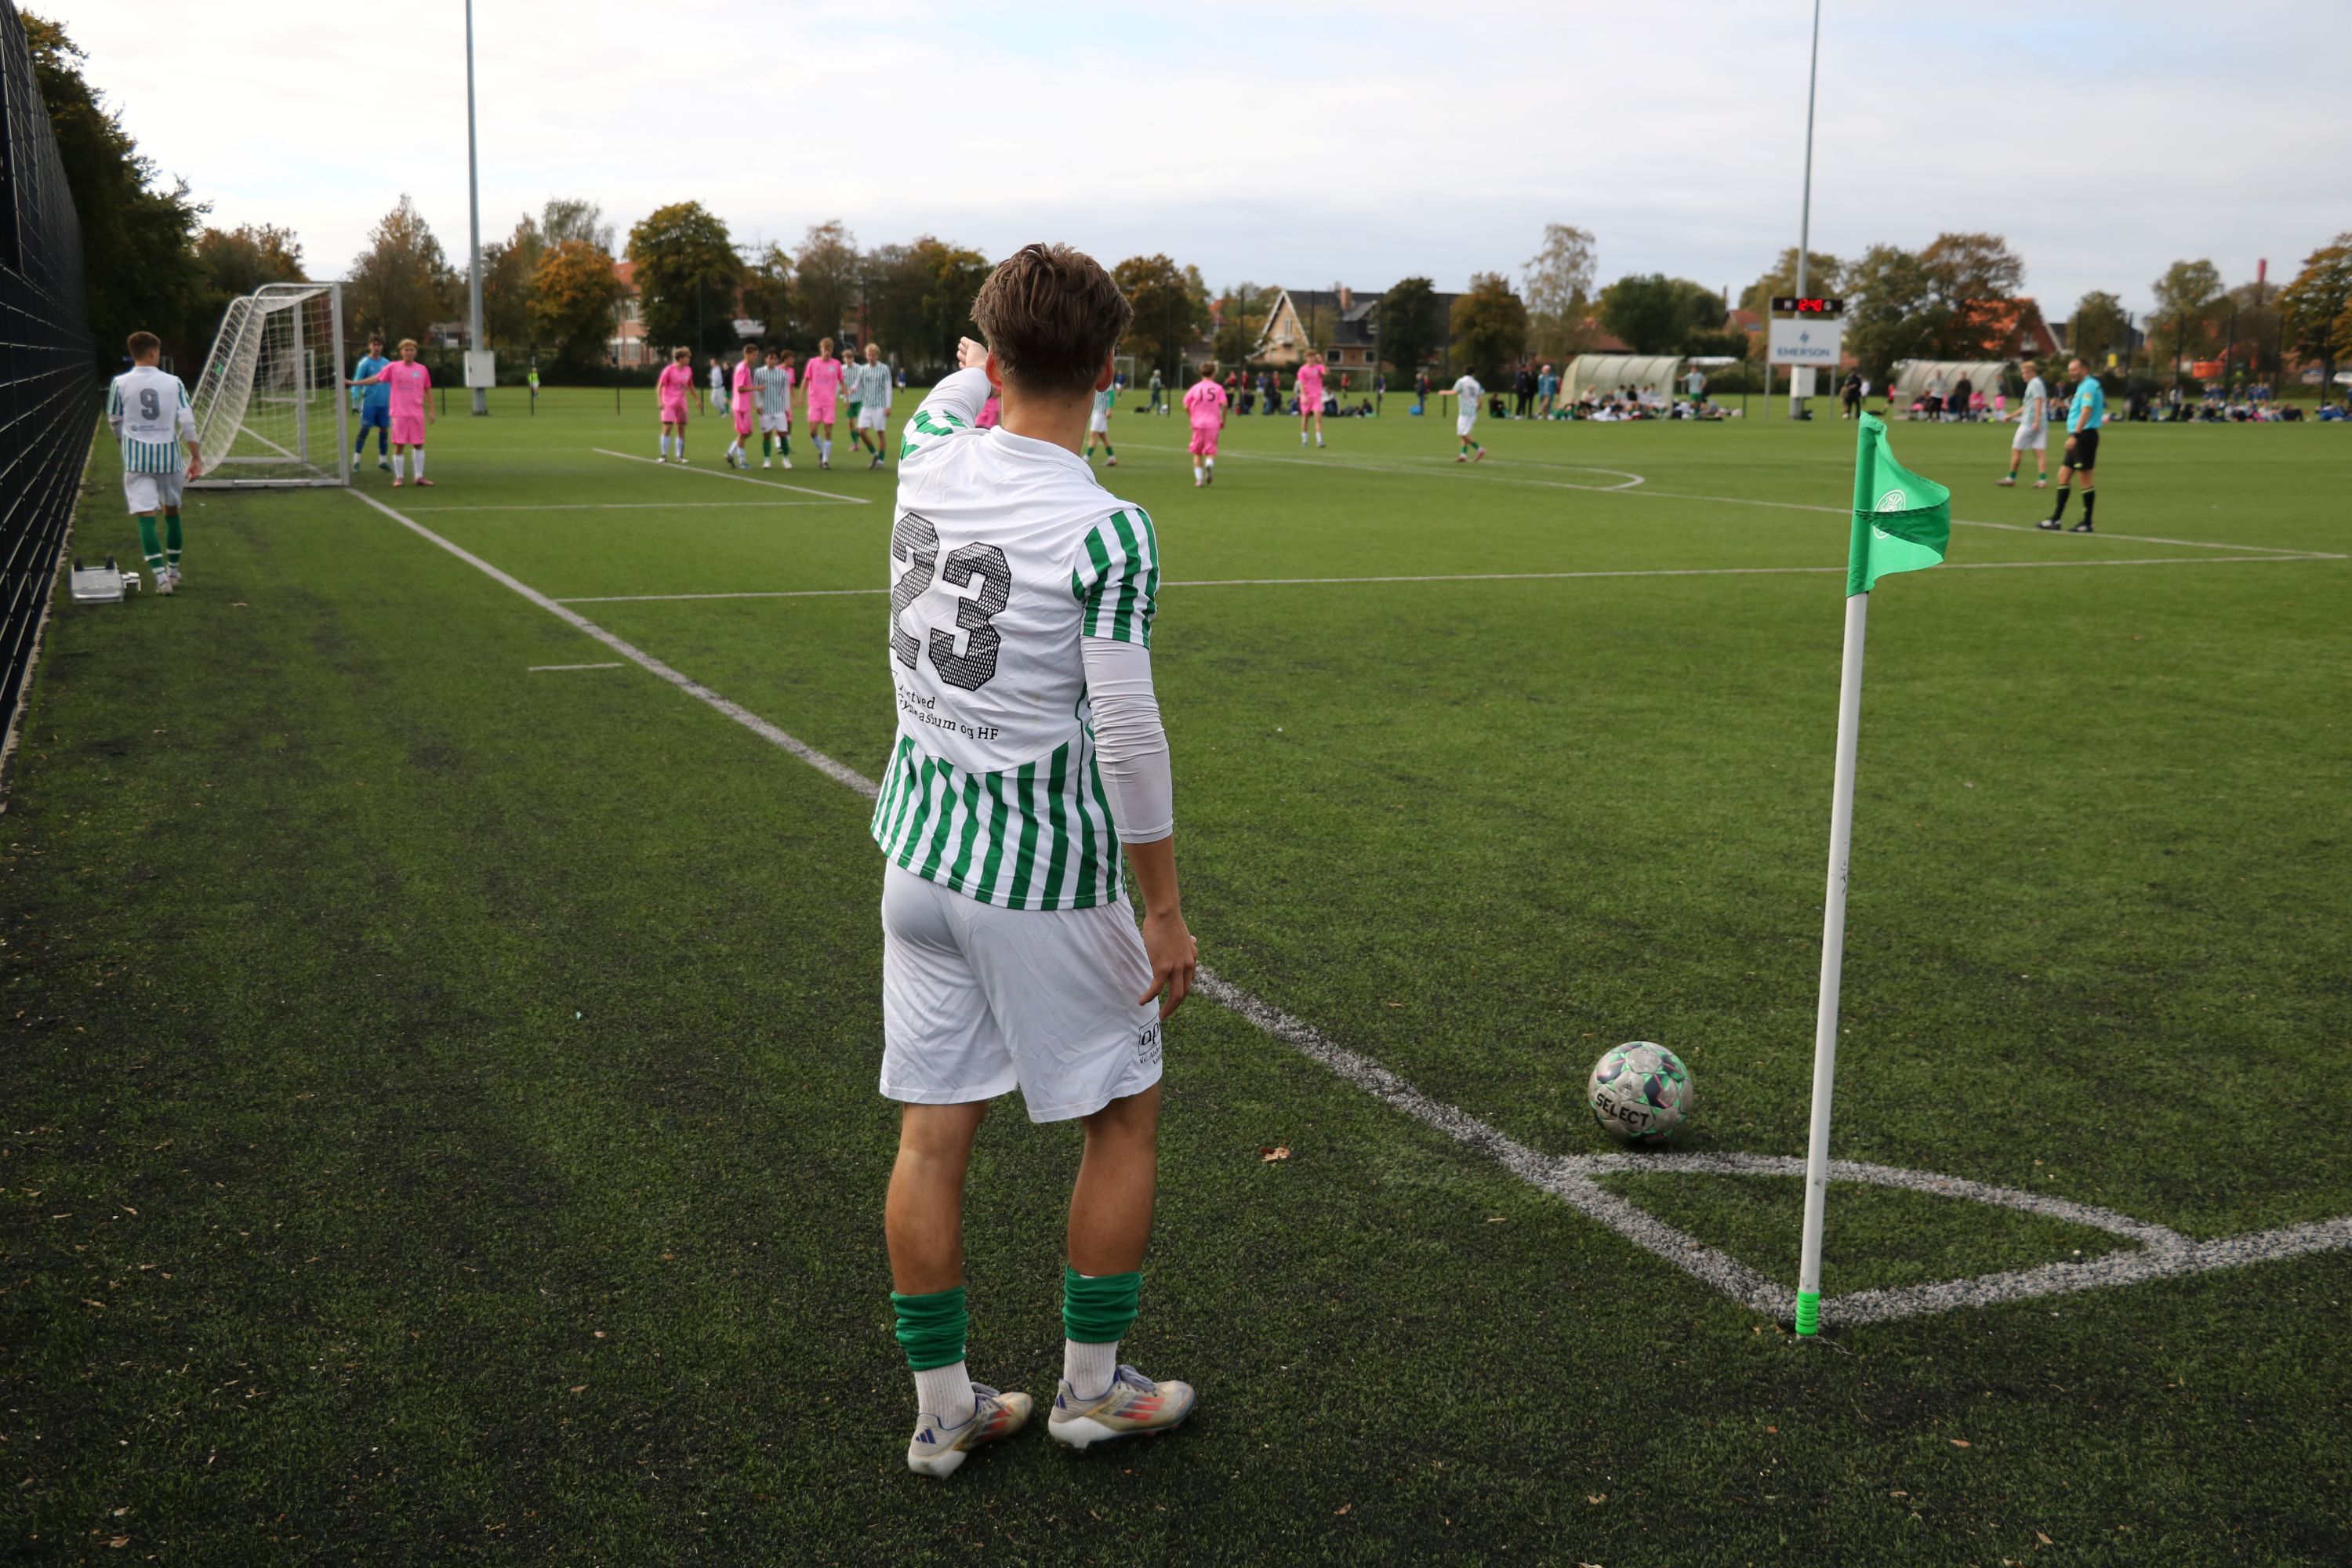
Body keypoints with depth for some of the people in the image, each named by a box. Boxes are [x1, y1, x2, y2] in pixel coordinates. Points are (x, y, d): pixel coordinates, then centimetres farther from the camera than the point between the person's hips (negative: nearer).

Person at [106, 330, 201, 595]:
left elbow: (114, 420, 11)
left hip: (137, 458, -1)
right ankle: (173, 571, 27)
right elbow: (187, 421, -5)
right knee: (172, 512, 18)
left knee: (146, 518, -3)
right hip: (169, 455, 1)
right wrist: (196, 456, 2)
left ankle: (161, 577, -14)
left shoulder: (120, 383, -1)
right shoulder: (173, 382, -2)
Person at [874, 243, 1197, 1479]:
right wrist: (1166, 912, -10)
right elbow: (1127, 736, -18)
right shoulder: (1107, 532, -19)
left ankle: (942, 1406, 24)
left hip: (917, 854, 6)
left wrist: (1000, 344, 44)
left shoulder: (930, 459, -1)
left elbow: (955, 389, 26)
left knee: (932, 1133, 12)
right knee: (1125, 1113, 14)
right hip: (1045, 878, -6)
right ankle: (1090, 1386, 26)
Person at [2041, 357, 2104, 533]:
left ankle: (2087, 523, 0)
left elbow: (2086, 411, -22)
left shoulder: (2089, 386, -12)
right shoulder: (2083, 386, 18)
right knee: (2063, 475, 8)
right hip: (2078, 438, 10)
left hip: (2084, 436, -10)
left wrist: (2075, 435, -29)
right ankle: (2056, 519, 9)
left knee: (2085, 478, -5)